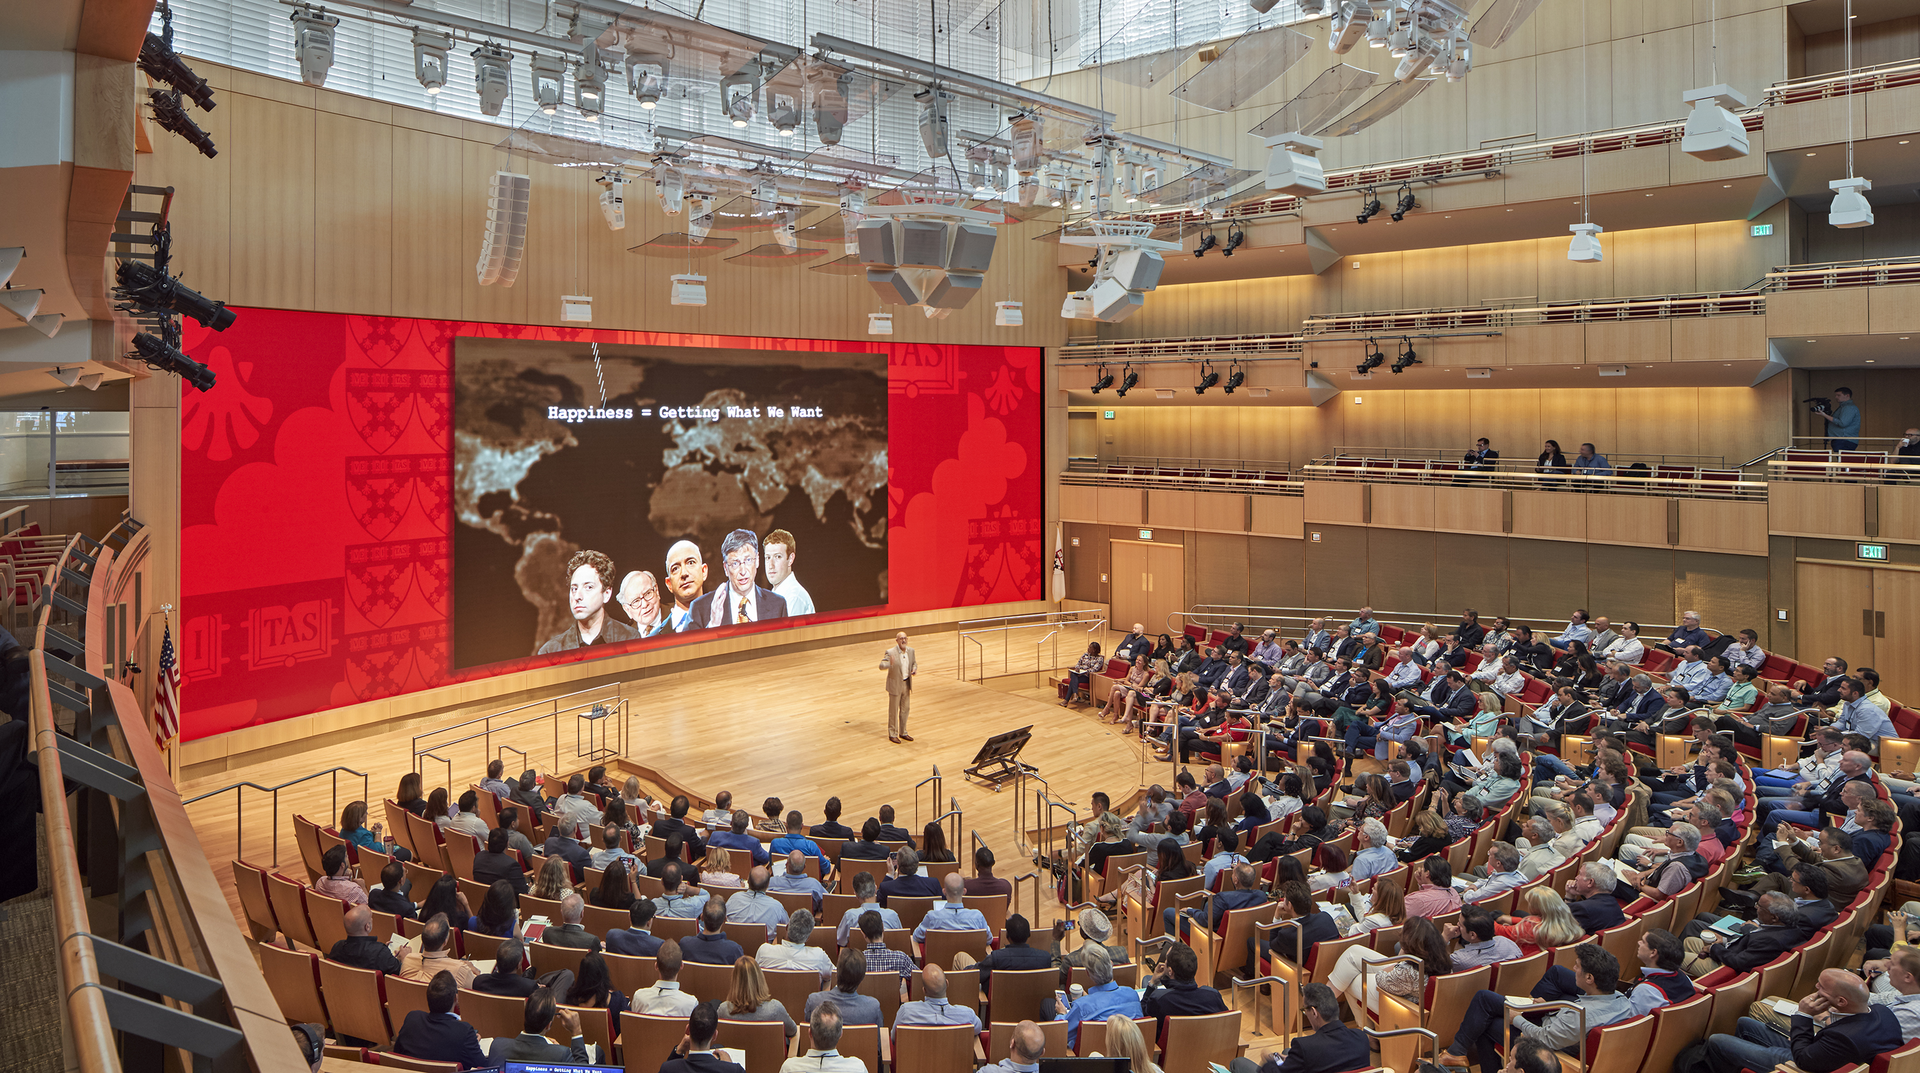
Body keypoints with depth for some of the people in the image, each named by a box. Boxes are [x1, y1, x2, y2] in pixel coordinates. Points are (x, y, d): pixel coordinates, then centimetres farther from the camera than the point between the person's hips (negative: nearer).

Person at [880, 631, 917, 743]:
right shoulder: (890, 652, -17)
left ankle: (903, 732, 31)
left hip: (907, 684, 6)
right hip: (895, 685, -6)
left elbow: (914, 663, 16)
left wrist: (914, 669, -7)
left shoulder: (910, 651, 1)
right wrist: (890, 664, -44)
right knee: (893, 711, 5)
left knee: (905, 709, 16)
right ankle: (892, 734, 18)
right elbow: (881, 666, -23)